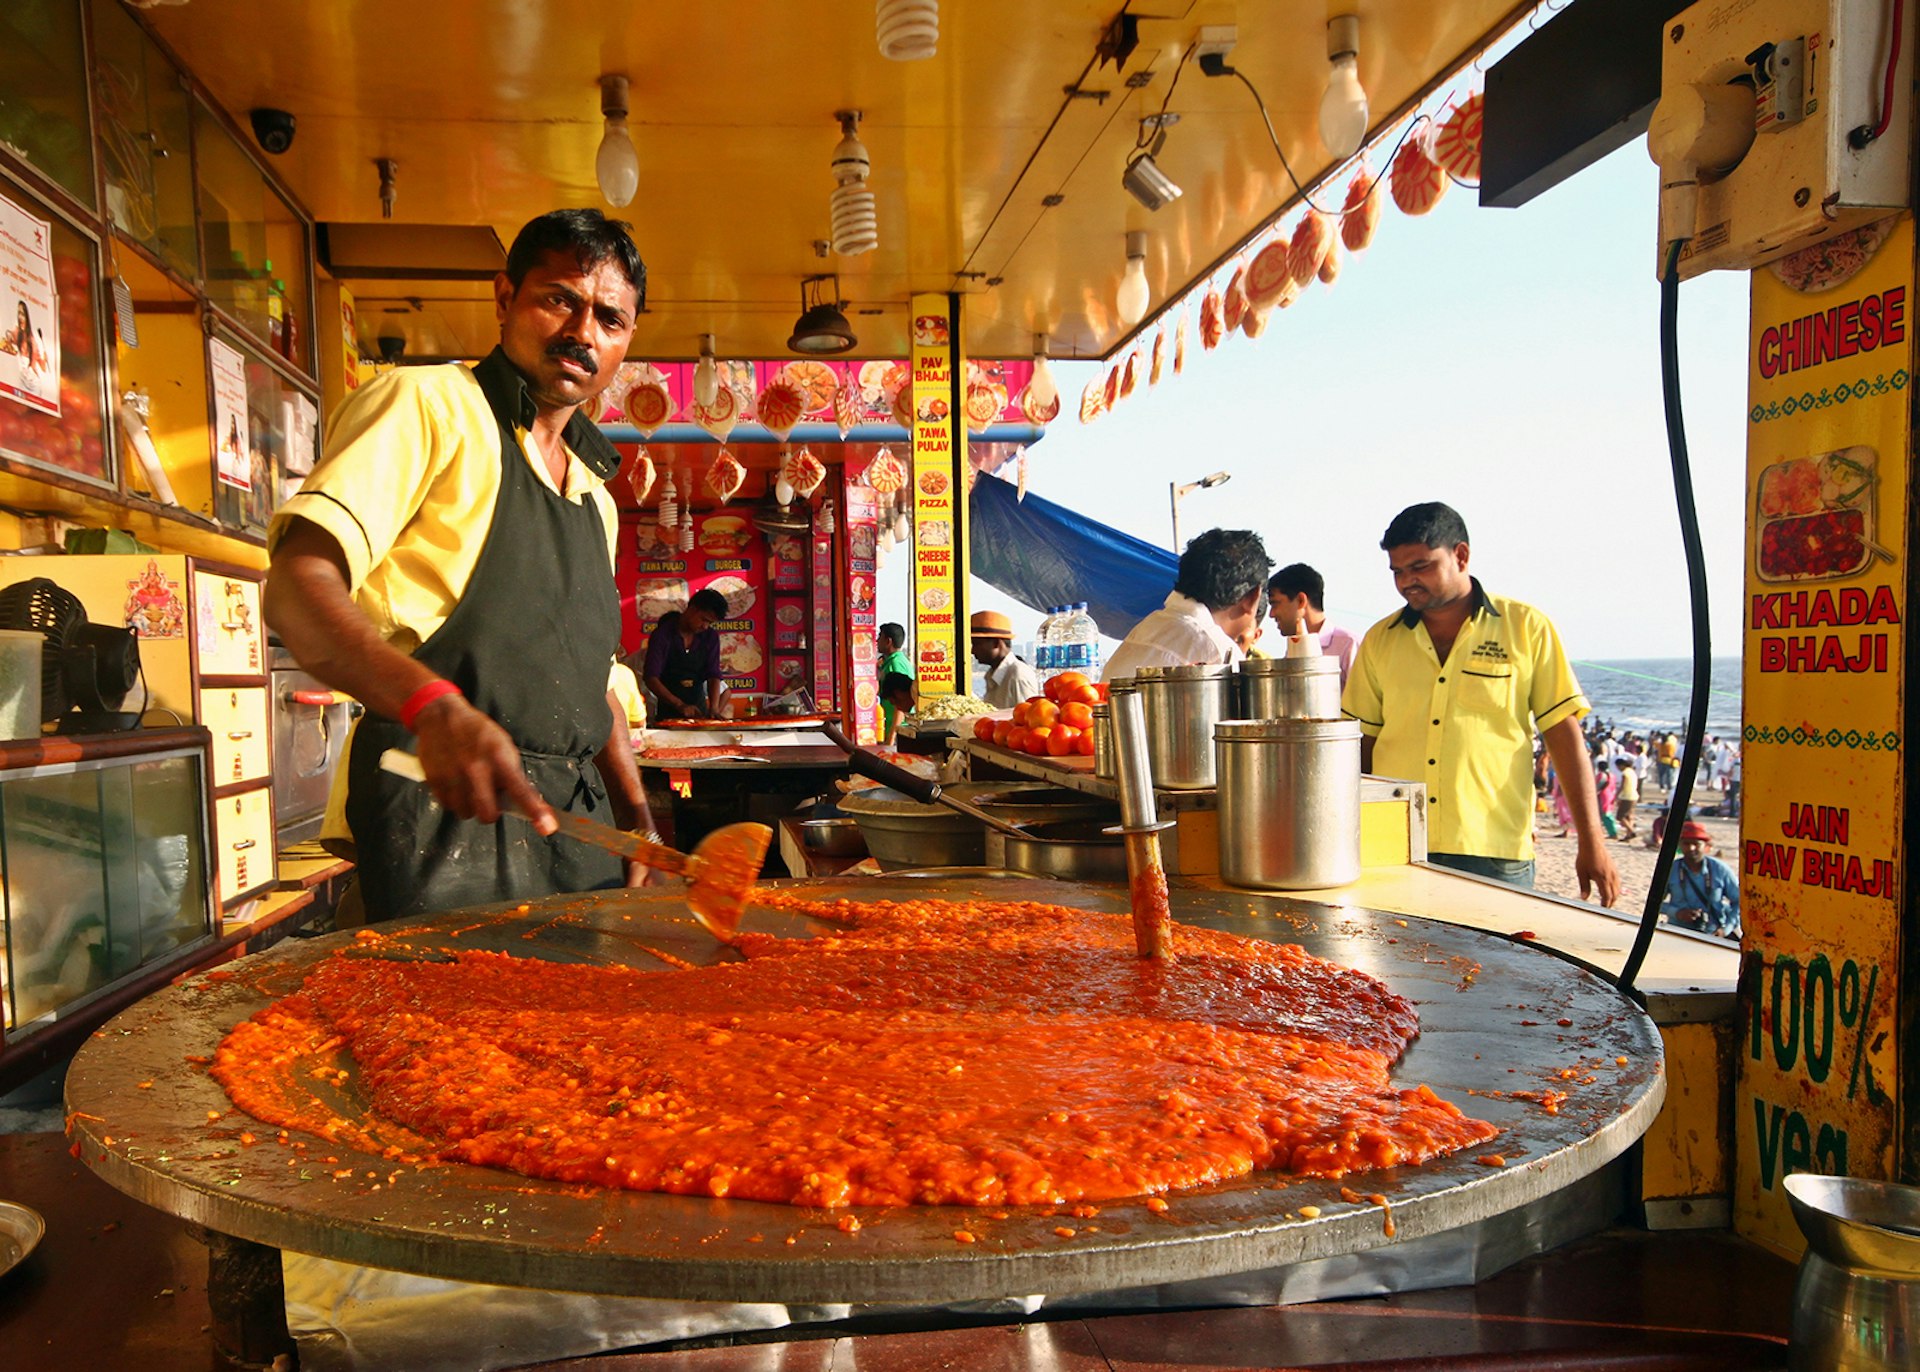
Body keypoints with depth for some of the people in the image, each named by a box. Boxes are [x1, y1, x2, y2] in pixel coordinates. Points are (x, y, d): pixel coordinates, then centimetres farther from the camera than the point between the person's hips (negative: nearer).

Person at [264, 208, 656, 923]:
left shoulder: (594, 495, 22)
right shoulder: (425, 403, -2)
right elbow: (296, 589, -16)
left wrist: (637, 817, 13)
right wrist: (433, 704, -34)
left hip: (576, 825, 8)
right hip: (444, 813, -7)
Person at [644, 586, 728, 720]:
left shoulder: (711, 637, 5)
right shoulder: (662, 635, -7)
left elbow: (713, 675, 2)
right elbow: (651, 678, -14)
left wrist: (714, 708, -15)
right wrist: (680, 705, -26)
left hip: (699, 710, 3)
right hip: (668, 712, -3)